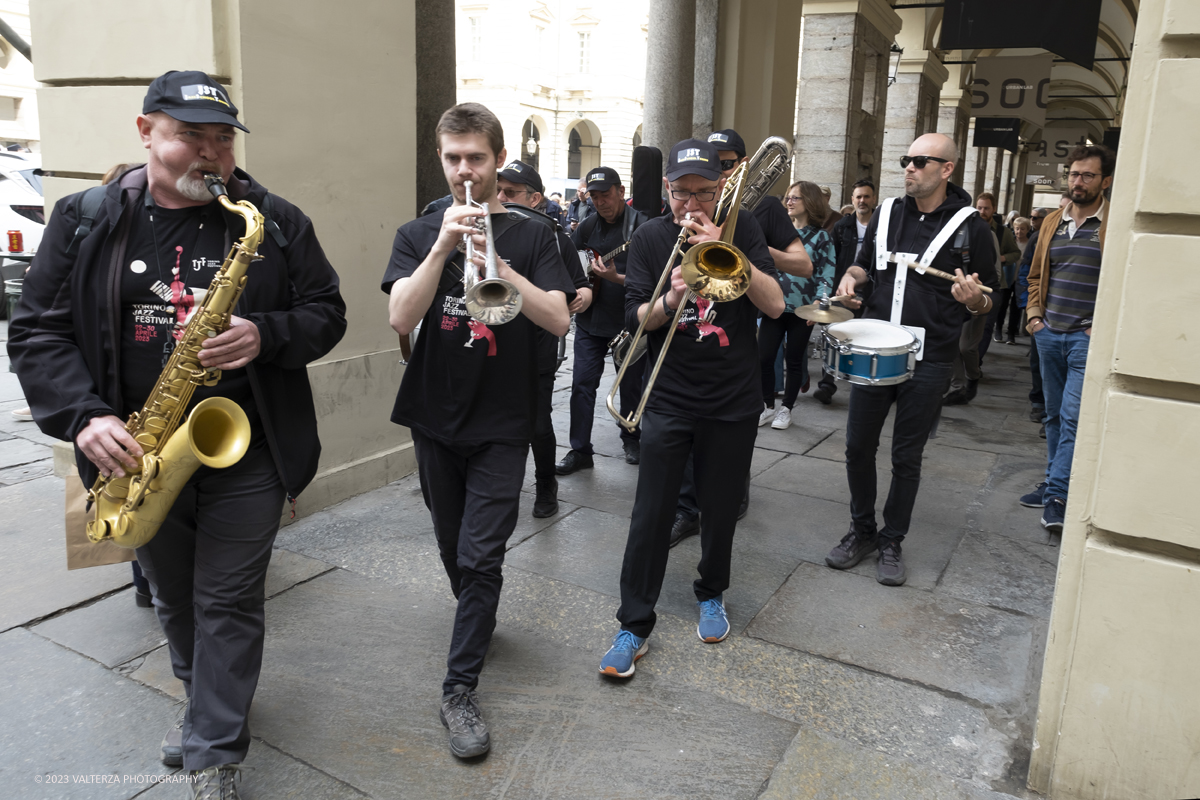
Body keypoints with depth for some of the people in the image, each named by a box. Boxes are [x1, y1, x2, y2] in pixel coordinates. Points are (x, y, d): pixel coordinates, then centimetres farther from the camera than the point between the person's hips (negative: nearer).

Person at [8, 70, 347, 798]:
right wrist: (84, 415, -15)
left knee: (228, 606, 4)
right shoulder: (85, 220, 0)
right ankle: (208, 700, 45)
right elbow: (38, 330, 0)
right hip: (139, 457, 3)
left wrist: (266, 335, -21)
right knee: (174, 601, 20)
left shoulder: (277, 222, -3)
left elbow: (327, 313, -1)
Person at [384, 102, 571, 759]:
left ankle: (460, 689, 6)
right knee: (453, 546, 17)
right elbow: (400, 318, -12)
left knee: (480, 556, -4)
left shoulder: (530, 236, 1)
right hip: (435, 416, 3)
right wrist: (445, 247, -23)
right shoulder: (419, 235, 4)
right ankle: (477, 616, 45)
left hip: (501, 424, -2)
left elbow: (558, 320, -13)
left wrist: (496, 265, -25)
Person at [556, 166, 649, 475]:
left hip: (629, 321, -4)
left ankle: (631, 439, 31)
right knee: (582, 384, 1)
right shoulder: (588, 226, 7)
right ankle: (580, 450, 9)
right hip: (590, 319, 4)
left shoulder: (640, 226, -10)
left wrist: (616, 277, -29)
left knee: (630, 385, 9)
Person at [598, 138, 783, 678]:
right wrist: (669, 299, -24)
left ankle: (711, 595, 38)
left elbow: (774, 305, -10)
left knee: (720, 510, 13)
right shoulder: (651, 238, 1)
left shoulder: (741, 229, 1)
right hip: (669, 400, 0)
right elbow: (636, 320, -3)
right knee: (651, 515, 0)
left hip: (734, 402, 1)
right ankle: (634, 625, 12)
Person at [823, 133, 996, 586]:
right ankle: (861, 531, 26)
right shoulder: (886, 215, 8)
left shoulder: (969, 227, -3)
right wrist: (852, 277, -1)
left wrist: (973, 299, -22)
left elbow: (988, 302, 2)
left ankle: (891, 543, 23)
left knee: (907, 458, 7)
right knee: (858, 447, 8)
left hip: (927, 362, -3)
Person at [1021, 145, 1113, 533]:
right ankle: (1058, 482, 28)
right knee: (1054, 416, 15)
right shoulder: (1052, 222, 12)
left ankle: (1057, 495, -8)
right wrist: (1033, 314, 8)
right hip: (1049, 334, 6)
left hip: (1089, 339, -6)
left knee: (1073, 418, -12)